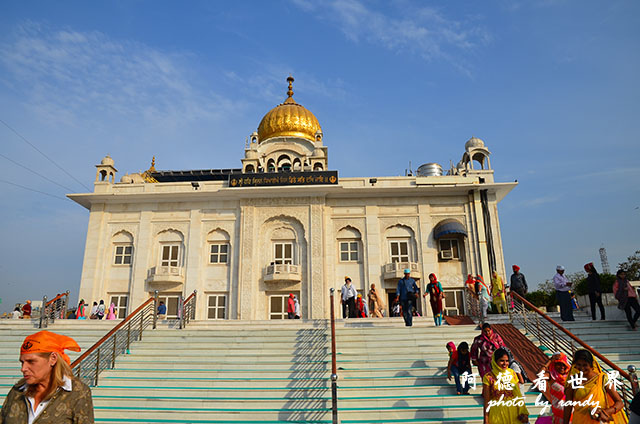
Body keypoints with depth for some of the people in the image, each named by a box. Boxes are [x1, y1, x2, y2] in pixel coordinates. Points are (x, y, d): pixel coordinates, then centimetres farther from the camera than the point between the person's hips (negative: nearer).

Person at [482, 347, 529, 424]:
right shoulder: (489, 377, -9)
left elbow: (518, 394, 5)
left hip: (513, 414, 3)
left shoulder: (512, 373, 1)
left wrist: (523, 412, -3)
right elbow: (486, 401, -6)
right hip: (497, 414, -3)